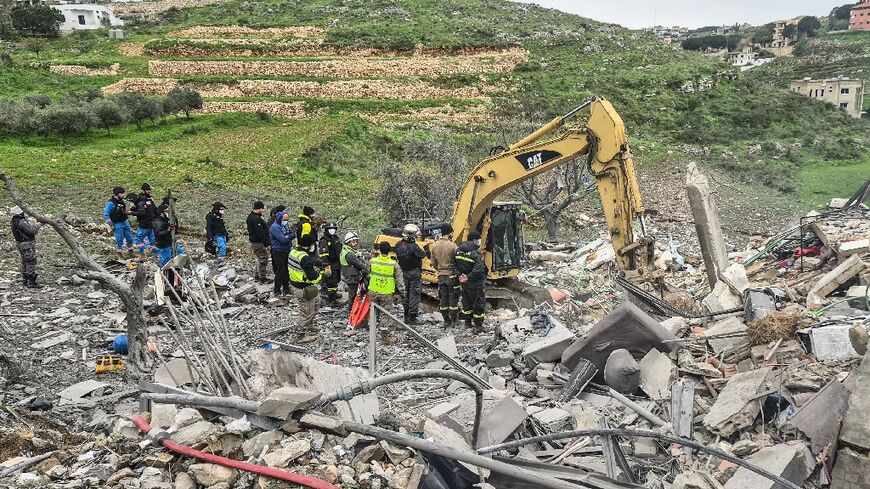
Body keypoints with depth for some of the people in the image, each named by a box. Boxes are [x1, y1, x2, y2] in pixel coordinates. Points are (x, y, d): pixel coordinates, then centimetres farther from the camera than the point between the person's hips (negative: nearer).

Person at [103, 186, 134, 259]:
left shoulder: (123, 201, 5)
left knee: (129, 238, 12)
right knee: (119, 240, -1)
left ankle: (131, 252, 27)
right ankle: (120, 255, 13)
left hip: (125, 222, 7)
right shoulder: (110, 203, -16)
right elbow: (105, 215, -14)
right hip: (117, 224, -7)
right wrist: (111, 225, -14)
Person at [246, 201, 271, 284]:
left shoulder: (250, 217, 11)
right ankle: (263, 278, 5)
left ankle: (257, 276, 30)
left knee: (260, 260, 22)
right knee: (263, 261, -1)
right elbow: (261, 233, -24)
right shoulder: (256, 219, -22)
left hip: (254, 242, 11)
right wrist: (267, 244, -22)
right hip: (259, 243, -11)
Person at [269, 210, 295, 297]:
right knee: (280, 271, -5)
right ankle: (277, 291, 3)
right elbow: (283, 239, -24)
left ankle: (286, 288, 26)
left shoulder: (285, 226, 12)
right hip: (279, 252, -8)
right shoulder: (275, 227, -15)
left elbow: (293, 234, 5)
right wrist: (291, 236, -7)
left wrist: (287, 237, -13)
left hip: (287, 250, 8)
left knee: (286, 271, 14)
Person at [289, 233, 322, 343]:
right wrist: (323, 274, -9)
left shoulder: (293, 252, 1)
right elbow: (312, 277, -28)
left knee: (316, 301, 29)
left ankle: (309, 326, 41)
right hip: (304, 289, -10)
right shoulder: (305, 258, -28)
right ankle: (302, 335, 20)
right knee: (307, 312, 6)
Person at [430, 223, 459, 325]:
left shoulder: (435, 246, 1)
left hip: (441, 276, 5)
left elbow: (433, 263, 9)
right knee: (453, 297, 6)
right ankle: (454, 319, 11)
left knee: (443, 298, 10)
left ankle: (446, 320, 15)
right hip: (452, 275, -5)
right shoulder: (452, 246, -16)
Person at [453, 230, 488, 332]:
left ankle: (467, 321, 34)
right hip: (476, 284, -7)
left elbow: (454, 265, 5)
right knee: (479, 303, 6)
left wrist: (459, 275, -3)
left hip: (464, 283, 7)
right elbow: (478, 269, -32)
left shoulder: (459, 250, 1)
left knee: (466, 302, 22)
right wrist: (468, 277, -24)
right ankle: (478, 326, 13)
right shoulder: (475, 253, -23)